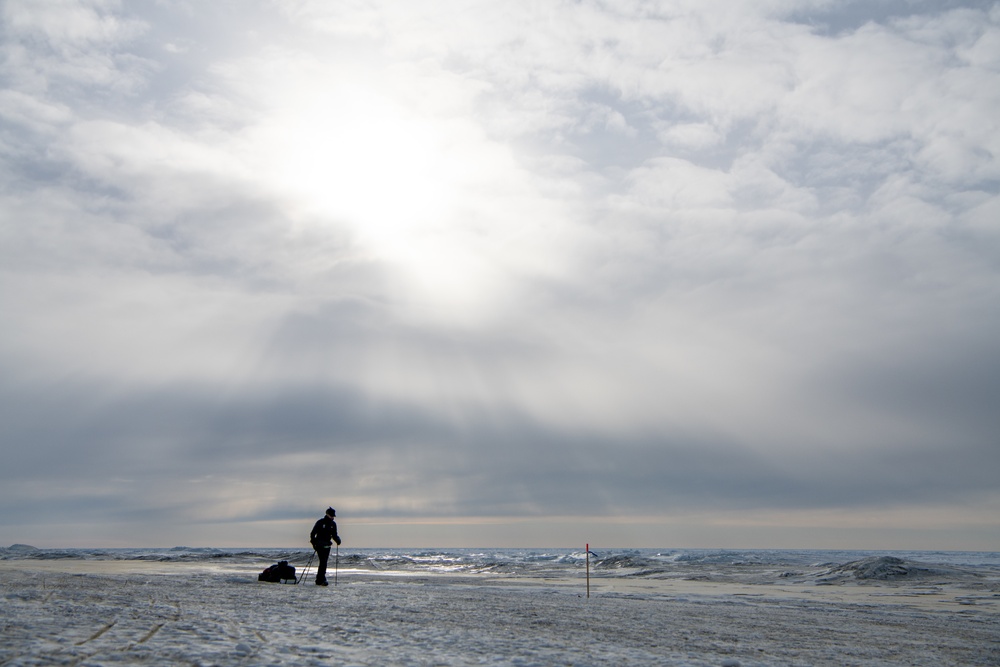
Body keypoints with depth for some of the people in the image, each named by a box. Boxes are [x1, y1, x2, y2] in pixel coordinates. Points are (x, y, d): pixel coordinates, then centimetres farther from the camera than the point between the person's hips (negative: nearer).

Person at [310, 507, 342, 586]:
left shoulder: (333, 524, 10)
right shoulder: (320, 522, -6)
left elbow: (334, 535, 18)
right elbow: (313, 533, -4)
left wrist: (338, 540, -2)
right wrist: (314, 543, -15)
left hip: (327, 546, 6)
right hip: (320, 546, -6)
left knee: (324, 563, 7)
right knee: (323, 562, -14)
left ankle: (319, 580, 16)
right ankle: (322, 580, -14)